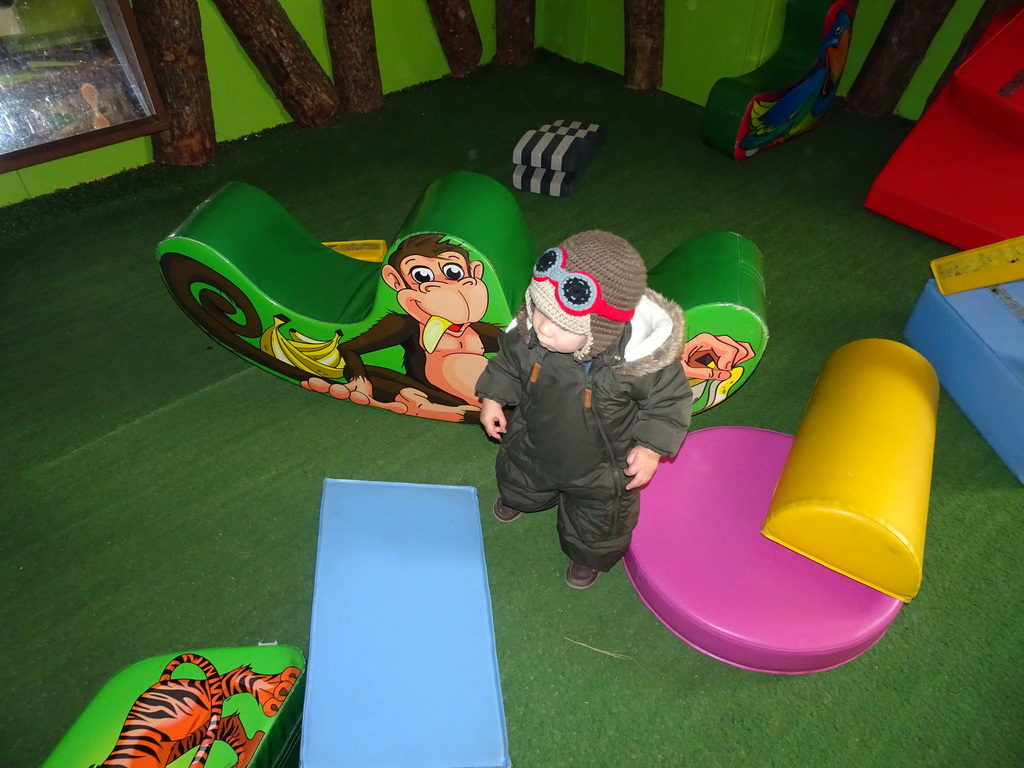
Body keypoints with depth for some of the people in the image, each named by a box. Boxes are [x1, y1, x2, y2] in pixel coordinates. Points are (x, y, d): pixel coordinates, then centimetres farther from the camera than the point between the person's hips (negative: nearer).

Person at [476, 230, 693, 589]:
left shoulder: (639, 360, -41)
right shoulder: (527, 333, -30)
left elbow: (668, 401, -20)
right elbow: (507, 363, -5)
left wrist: (651, 448, -21)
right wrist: (492, 399, -4)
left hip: (600, 471, -3)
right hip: (533, 445, 3)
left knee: (596, 524, 26)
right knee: (518, 480, 37)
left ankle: (589, 557, 64)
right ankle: (518, 498, 77)